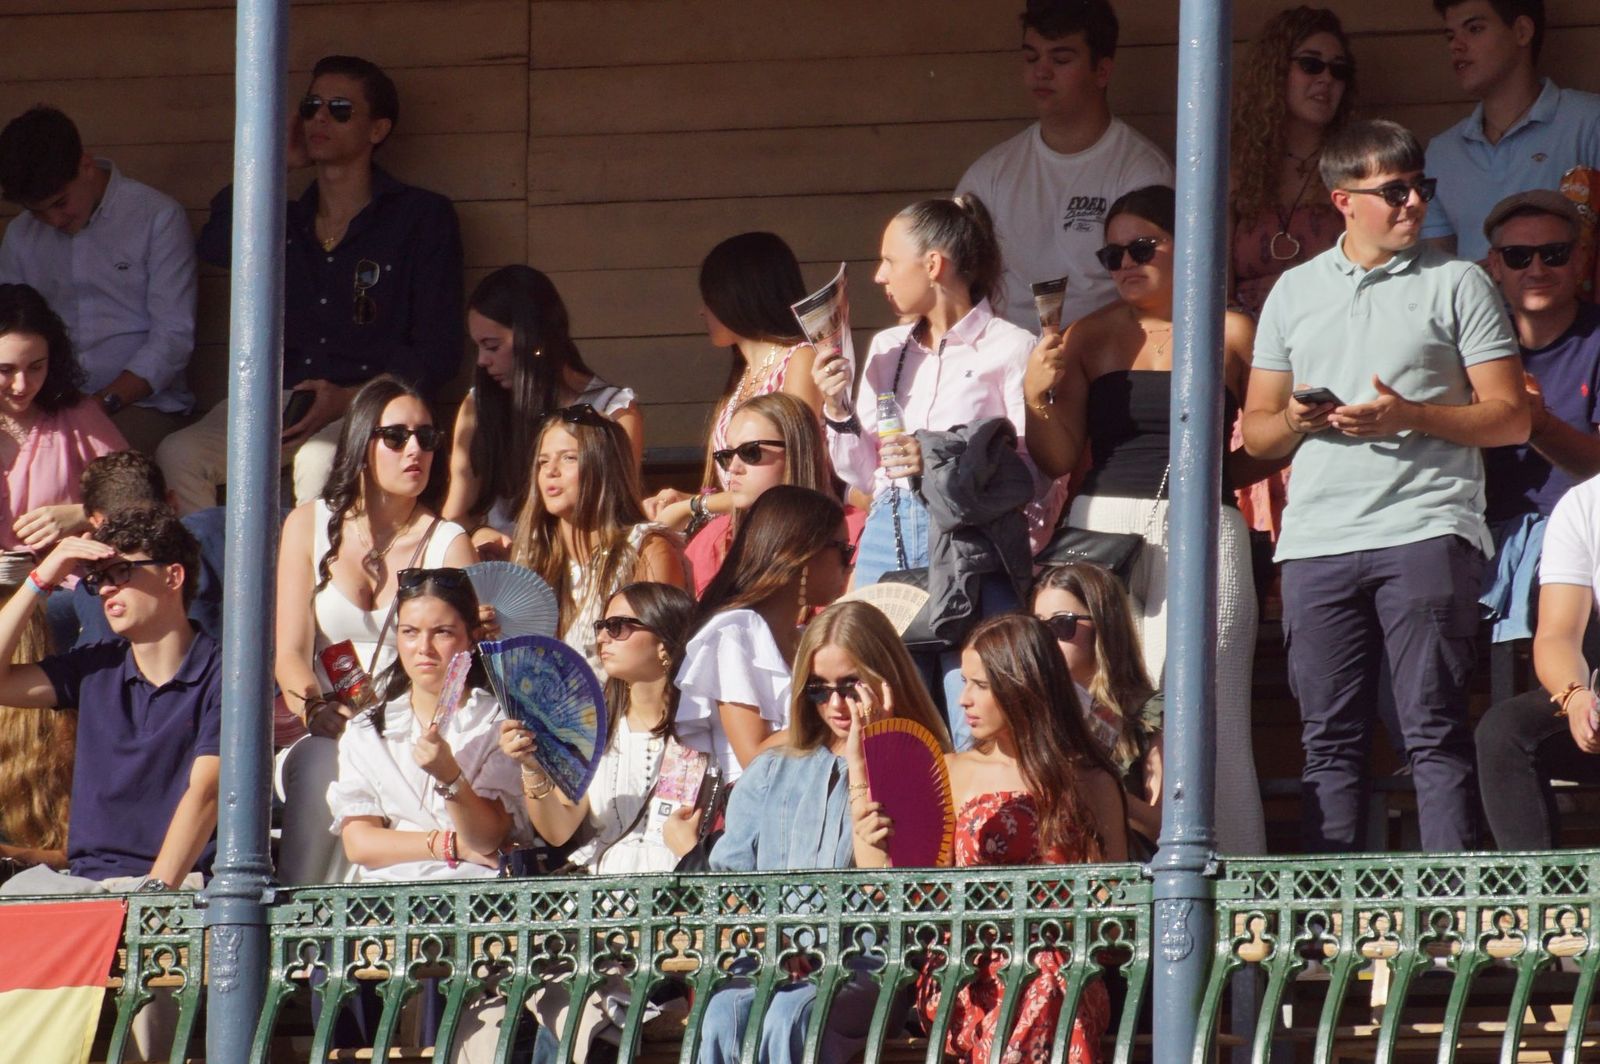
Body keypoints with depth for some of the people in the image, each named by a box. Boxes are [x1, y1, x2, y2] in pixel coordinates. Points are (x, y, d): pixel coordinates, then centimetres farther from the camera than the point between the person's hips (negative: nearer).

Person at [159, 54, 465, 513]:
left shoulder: (423, 218, 9)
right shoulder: (285, 222, 23)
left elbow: (435, 354, 2)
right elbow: (216, 246, -1)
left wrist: (348, 399, -14)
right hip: (275, 402, 4)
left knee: (321, 461, -39)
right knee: (178, 455, -25)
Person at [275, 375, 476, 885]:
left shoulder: (449, 543, 9)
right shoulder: (310, 527, 10)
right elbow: (290, 652, 1)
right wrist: (319, 709, -20)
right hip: (322, 738, 1)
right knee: (321, 765, -33)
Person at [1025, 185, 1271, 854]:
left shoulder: (1231, 335, 7)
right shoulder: (1091, 337, 13)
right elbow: (1057, 460, 8)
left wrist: (1221, 473, 0)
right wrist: (1038, 397, -8)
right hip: (1102, 528, 2)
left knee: (1206, 719, -7)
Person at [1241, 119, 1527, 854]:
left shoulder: (1456, 284, 7)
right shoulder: (1294, 292, 17)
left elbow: (1509, 418, 2)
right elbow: (1256, 432, 19)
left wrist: (1410, 417, -12)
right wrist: (1295, 420, -4)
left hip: (1426, 527, -3)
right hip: (1318, 538, 3)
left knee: (1434, 731, -8)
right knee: (1330, 738, 3)